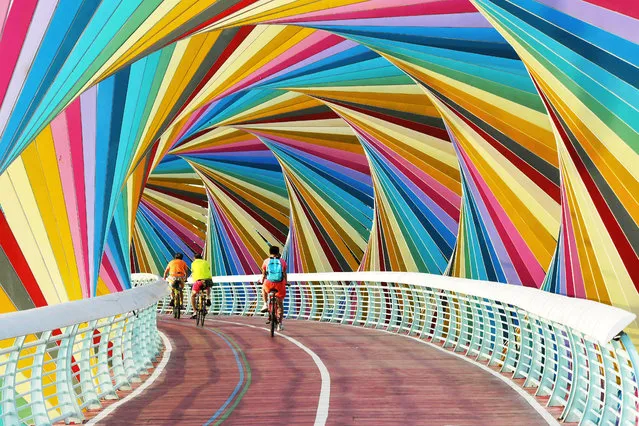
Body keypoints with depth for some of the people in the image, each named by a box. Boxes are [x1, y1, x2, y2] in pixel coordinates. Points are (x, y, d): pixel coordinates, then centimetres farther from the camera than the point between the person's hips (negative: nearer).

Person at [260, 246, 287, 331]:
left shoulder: (266, 261, 9)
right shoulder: (282, 261, 11)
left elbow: (263, 274, 20)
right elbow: (284, 274, 21)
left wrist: (262, 281, 39)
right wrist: (286, 282, 39)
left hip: (269, 284, -1)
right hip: (280, 284, 1)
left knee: (264, 289, 37)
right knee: (280, 304, 14)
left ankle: (265, 304, 22)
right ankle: (280, 323, 10)